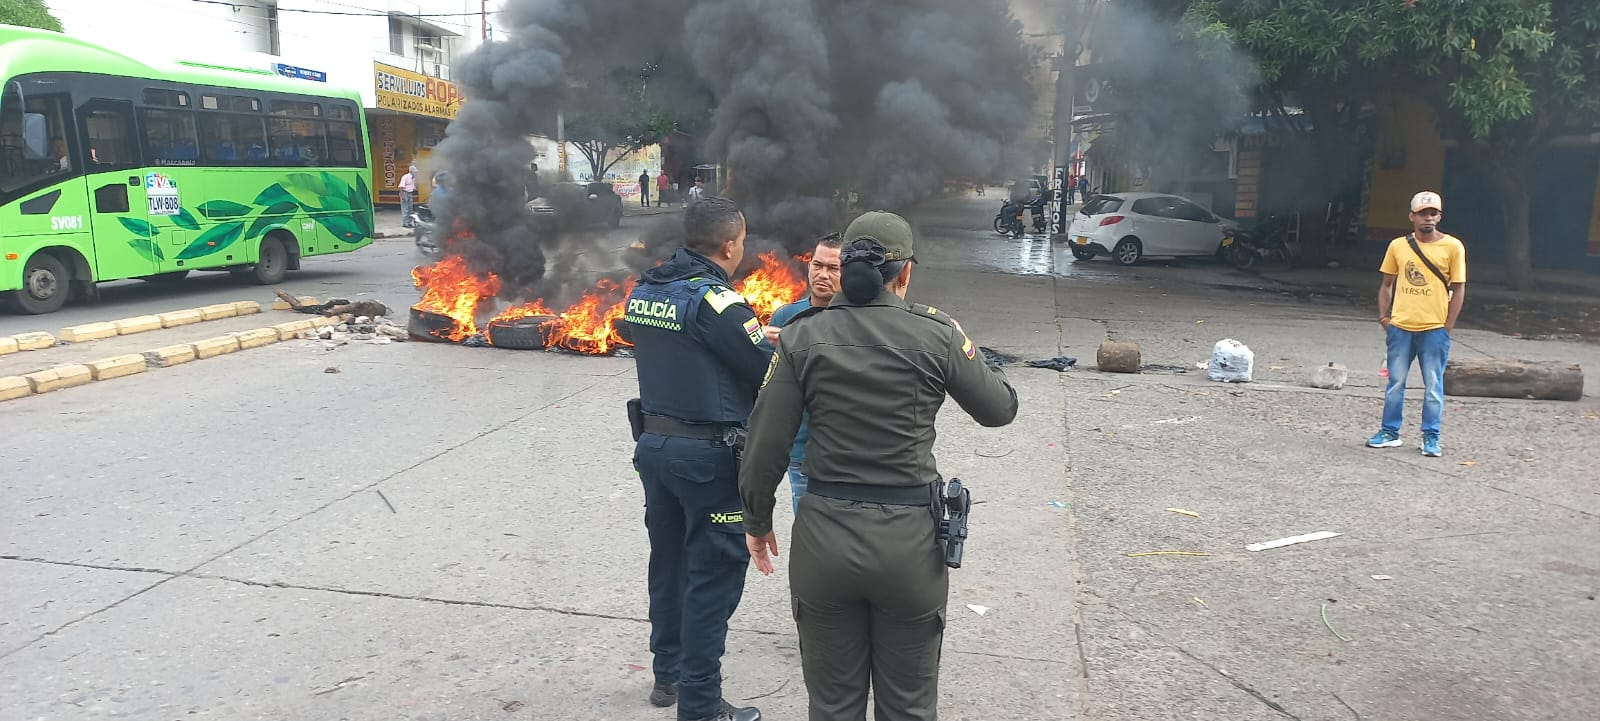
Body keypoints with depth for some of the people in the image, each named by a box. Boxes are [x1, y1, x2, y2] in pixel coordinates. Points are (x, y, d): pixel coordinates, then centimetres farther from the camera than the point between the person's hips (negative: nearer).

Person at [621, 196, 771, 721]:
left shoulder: (643, 292, 4)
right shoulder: (716, 300, -19)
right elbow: (769, 374, -17)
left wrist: (752, 336, 8)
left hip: (653, 443, 8)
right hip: (710, 456, -8)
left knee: (669, 563, 21)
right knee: (713, 578, 4)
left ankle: (669, 673, 36)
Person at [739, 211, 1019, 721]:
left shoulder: (802, 335, -4)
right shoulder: (936, 334, -7)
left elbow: (766, 442, -4)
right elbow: (1000, 408, 6)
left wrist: (757, 519, 11)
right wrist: (964, 353, 23)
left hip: (824, 536, 1)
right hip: (909, 541, -1)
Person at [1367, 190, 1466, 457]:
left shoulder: (1453, 247, -2)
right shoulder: (1398, 246, 5)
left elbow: (1458, 289, 0)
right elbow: (1387, 284, 13)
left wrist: (1448, 327, -5)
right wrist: (1384, 316, 3)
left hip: (1434, 329, -2)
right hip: (1400, 327, 2)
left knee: (1433, 386, 4)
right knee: (1395, 382, 9)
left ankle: (1431, 438, 14)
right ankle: (1390, 432, 19)